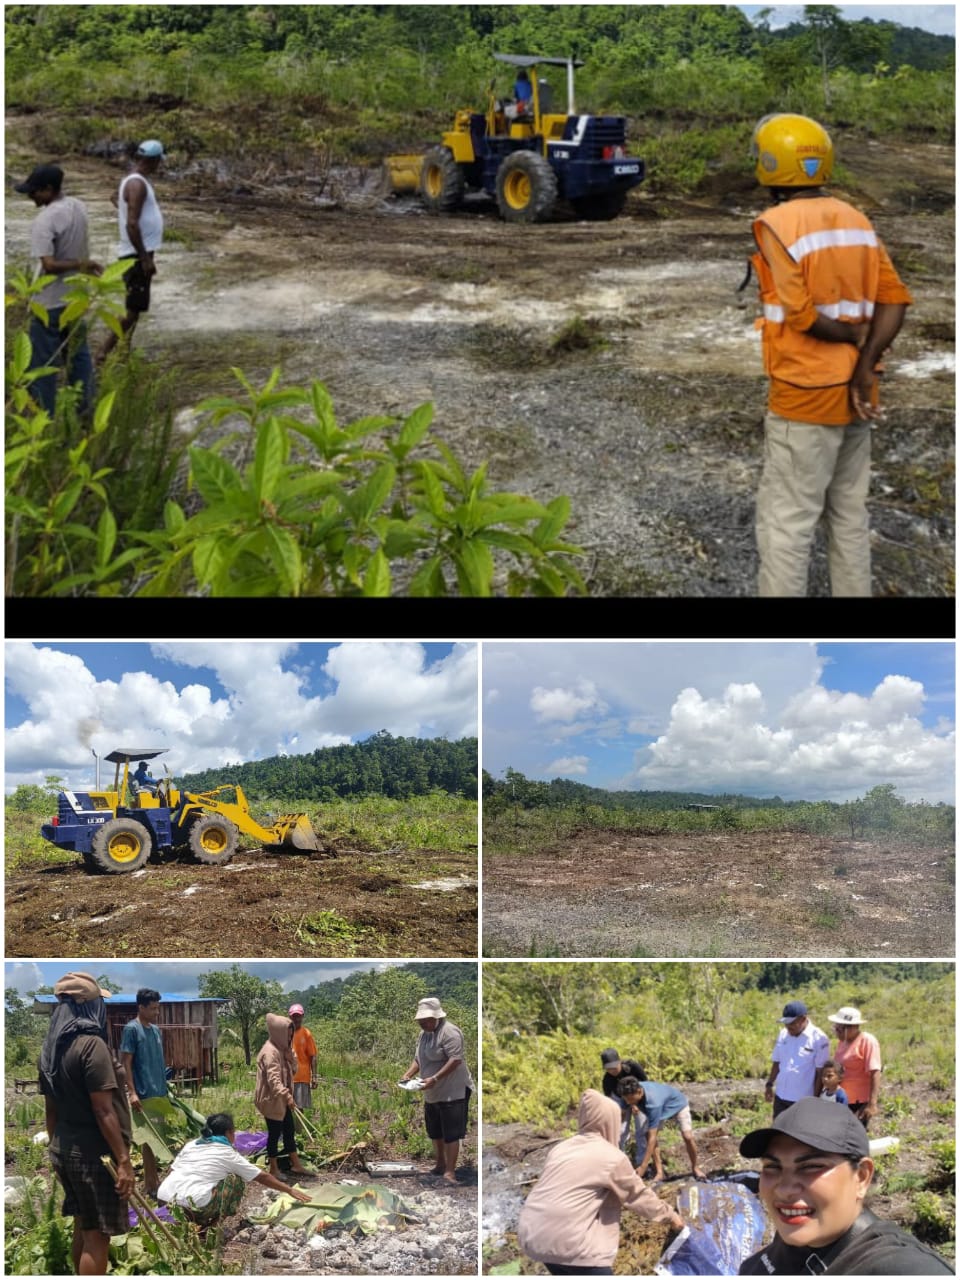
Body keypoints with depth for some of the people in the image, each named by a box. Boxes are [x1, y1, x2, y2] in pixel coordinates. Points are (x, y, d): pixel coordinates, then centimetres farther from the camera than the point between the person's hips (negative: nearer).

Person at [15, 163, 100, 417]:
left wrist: (81, 265, -24)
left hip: (50, 303, -7)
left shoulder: (44, 221, -24)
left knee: (44, 363, 4)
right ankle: (85, 410, 25)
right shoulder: (78, 207, 0)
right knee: (78, 355, 17)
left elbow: (49, 265, -29)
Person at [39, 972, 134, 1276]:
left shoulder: (51, 1047, 7)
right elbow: (103, 1110, -21)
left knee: (83, 1227, 19)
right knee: (97, 1235, -2)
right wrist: (123, 1160, -19)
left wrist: (57, 1147, 21)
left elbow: (50, 1109, 13)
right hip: (93, 1153, -8)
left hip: (64, 1149, 8)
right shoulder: (91, 1044, -18)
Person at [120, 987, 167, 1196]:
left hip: (159, 1092, 8)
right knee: (149, 1138, -3)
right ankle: (150, 1183, 3)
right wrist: (132, 1092, -21)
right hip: (144, 1093, -8)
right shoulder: (131, 1029, -12)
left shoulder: (156, 1030, 12)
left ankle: (153, 1180, 21)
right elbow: (125, 1063, -14)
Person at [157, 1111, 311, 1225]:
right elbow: (262, 1177, 14)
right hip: (192, 1208, -6)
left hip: (164, 1201, 6)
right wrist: (290, 1190, 22)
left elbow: (170, 1173, 18)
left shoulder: (191, 1145, 20)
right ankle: (209, 1225, 6)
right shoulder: (228, 1154, 7)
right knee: (235, 1180, 10)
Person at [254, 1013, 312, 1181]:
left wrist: (290, 1054, -5)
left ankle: (296, 1165, 25)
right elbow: (273, 1078, -32)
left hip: (281, 1100, 9)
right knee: (274, 1133, 2)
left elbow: (293, 1070, 14)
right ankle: (274, 1170, 14)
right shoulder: (270, 1052, -22)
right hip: (271, 1100, -9)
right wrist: (286, 1095, -44)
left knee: (289, 1130, 15)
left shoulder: (282, 1050, 8)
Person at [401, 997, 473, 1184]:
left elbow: (455, 1060, -25)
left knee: (451, 1133, -7)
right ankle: (439, 1164, 32)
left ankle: (450, 1172, -6)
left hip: (452, 1091, -9)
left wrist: (434, 1079, -30)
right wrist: (408, 1074, 0)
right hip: (432, 1093, 9)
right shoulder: (423, 1034, 11)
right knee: (435, 1131, 18)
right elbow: (418, 1059, 19)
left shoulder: (449, 1032, -18)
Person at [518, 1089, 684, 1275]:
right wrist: (670, 1215, 26)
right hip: (565, 1239, -8)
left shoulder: (563, 1147, 18)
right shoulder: (611, 1157, -2)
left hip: (531, 1233, 8)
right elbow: (638, 1195, 10)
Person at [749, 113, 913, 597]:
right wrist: (866, 364, -9)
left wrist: (856, 338, -4)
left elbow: (801, 315, -19)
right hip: (852, 392, 7)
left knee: (785, 522, -1)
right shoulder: (855, 219, 7)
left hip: (805, 396, -7)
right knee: (849, 515, 16)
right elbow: (894, 299, -1)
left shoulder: (775, 224, -13)